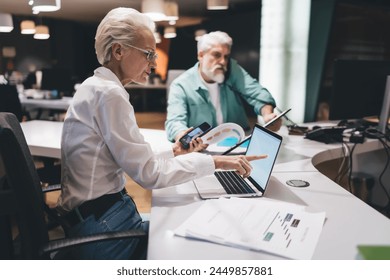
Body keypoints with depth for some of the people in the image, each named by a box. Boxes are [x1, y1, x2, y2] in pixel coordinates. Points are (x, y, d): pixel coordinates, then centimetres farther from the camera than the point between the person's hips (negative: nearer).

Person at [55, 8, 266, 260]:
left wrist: (171, 154, 5)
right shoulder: (108, 93, -19)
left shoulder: (97, 87, 10)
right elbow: (148, 173, -21)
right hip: (102, 224, -9)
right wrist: (214, 161, -16)